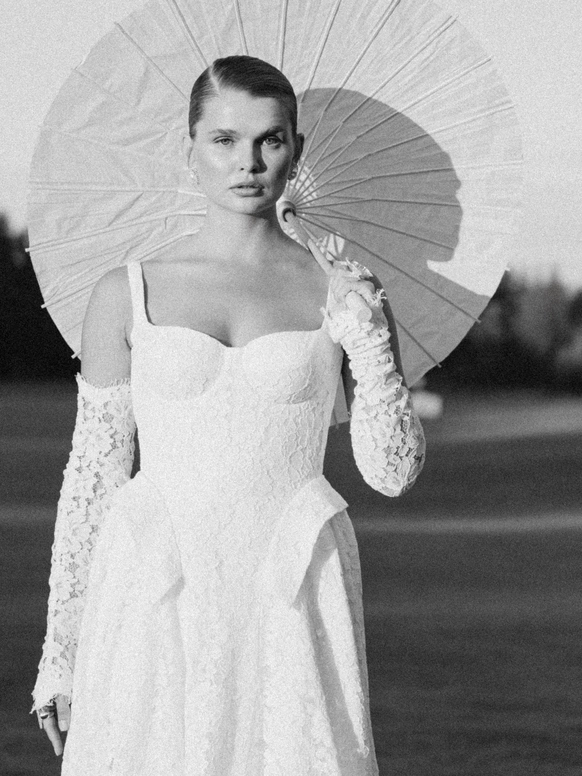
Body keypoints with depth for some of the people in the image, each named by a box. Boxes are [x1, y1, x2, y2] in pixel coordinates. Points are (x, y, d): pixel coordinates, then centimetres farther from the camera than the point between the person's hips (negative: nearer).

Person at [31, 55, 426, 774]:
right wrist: (60, 650, 8)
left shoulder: (345, 291, 6)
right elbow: (93, 472, 8)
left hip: (289, 606, 0)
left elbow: (393, 470, 5)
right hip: (156, 599, 0)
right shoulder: (126, 294, 5)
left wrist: (367, 337, -8)